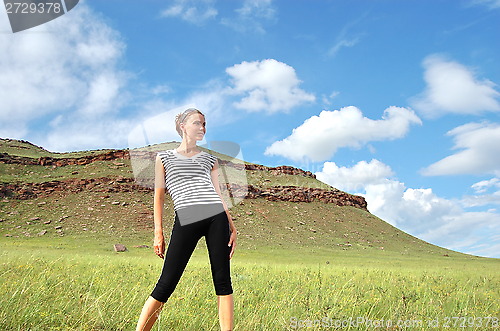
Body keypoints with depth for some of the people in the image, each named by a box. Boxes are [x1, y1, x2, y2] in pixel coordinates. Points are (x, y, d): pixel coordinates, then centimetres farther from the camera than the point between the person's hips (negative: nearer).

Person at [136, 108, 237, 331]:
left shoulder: (209, 160, 21)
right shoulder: (164, 158, 16)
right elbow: (159, 196, 12)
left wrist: (232, 227, 9)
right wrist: (158, 233, 4)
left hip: (217, 217, 3)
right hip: (186, 220, -2)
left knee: (222, 279, 0)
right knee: (167, 283, -5)